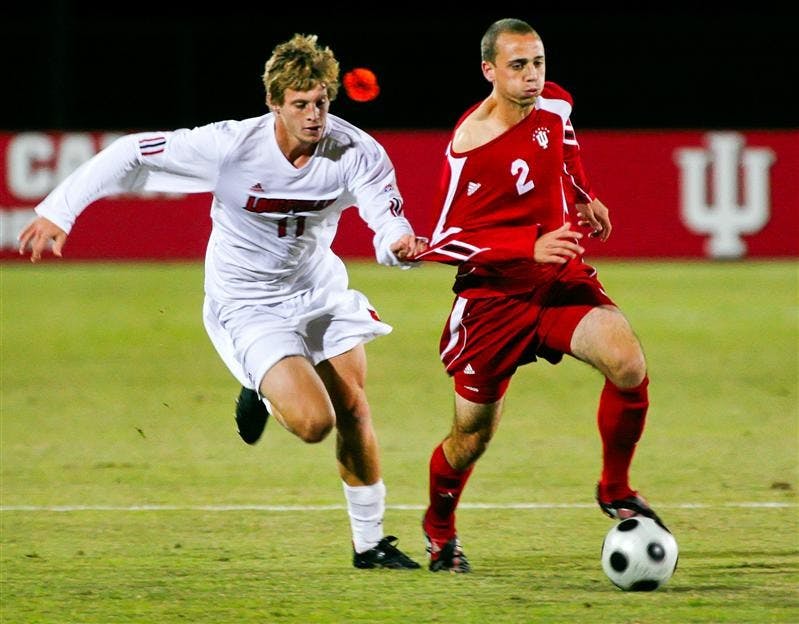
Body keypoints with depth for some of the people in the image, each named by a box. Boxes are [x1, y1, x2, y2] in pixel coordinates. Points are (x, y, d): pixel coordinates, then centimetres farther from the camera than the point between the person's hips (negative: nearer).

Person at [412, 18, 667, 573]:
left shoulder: (556, 106, -1)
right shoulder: (470, 145, -20)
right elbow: (447, 239, -18)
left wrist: (584, 198, 14)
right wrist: (532, 246, -27)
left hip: (561, 277, 4)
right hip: (494, 293, -4)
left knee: (628, 364, -23)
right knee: (474, 435, 5)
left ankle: (616, 490, -2)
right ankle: (439, 527, 37)